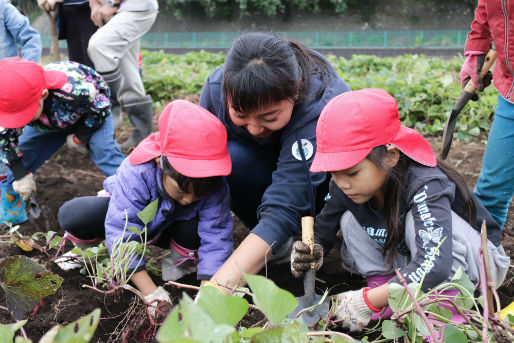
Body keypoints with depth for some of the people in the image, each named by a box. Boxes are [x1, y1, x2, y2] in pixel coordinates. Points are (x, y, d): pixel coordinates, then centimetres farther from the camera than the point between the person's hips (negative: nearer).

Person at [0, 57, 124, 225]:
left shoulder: (75, 91, -47)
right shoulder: (15, 104, -33)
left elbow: (100, 110, -26)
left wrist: (79, 138, -21)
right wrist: (20, 175, -15)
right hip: (50, 119, 4)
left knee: (103, 148, -28)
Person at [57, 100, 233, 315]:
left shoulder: (214, 187, -35)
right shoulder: (135, 175, -41)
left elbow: (217, 237, -33)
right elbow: (121, 234, -41)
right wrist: (151, 293, -47)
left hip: (171, 226, 2)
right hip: (127, 212, -1)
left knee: (195, 232, -35)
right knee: (72, 215, -29)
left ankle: (179, 260, 1)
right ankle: (85, 247, 7)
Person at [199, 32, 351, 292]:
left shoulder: (322, 106, -41)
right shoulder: (217, 86, -28)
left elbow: (285, 208, -50)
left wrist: (217, 289, -57)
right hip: (264, 167, 2)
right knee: (234, 157, -31)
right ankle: (279, 244, -8)